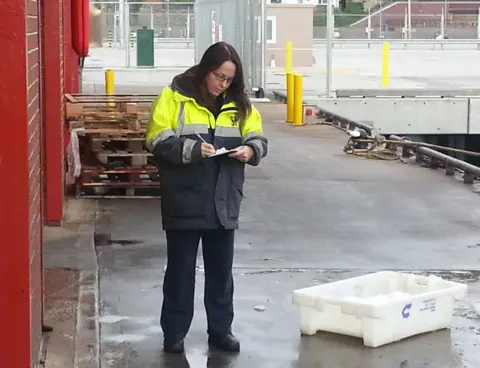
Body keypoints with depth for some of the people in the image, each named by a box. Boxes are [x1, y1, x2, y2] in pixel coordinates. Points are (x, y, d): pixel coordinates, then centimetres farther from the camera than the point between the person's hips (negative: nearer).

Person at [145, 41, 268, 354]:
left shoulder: (239, 104, 6)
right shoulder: (174, 97, -7)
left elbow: (259, 139, 7)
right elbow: (159, 143, -12)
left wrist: (250, 149, -15)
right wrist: (192, 149, -26)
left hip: (223, 204, 4)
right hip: (184, 203, -4)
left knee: (221, 270, 13)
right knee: (181, 269, 7)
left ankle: (221, 330, 24)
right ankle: (174, 332, 18)